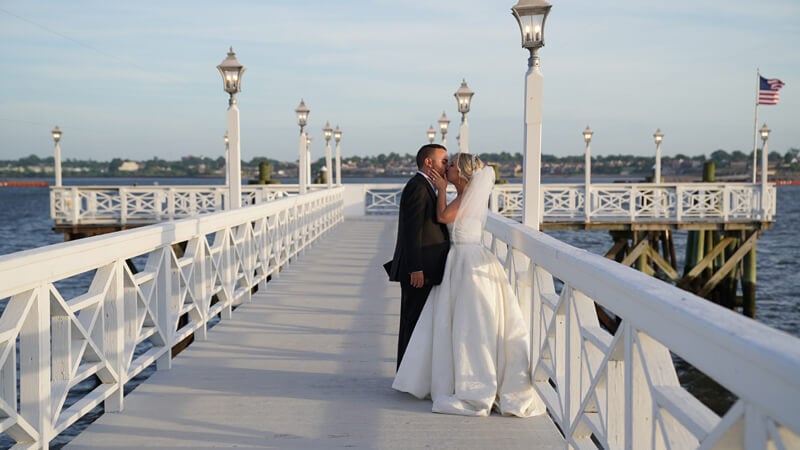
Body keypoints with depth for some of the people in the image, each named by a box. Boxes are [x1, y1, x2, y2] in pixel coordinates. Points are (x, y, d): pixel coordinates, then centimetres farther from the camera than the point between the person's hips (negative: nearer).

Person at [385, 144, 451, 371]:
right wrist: (416, 269, -23)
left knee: (413, 322, 15)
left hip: (420, 268, 10)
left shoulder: (422, 186, 17)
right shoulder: (418, 187, -15)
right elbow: (412, 231, -21)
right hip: (418, 269, -10)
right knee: (413, 321, -3)